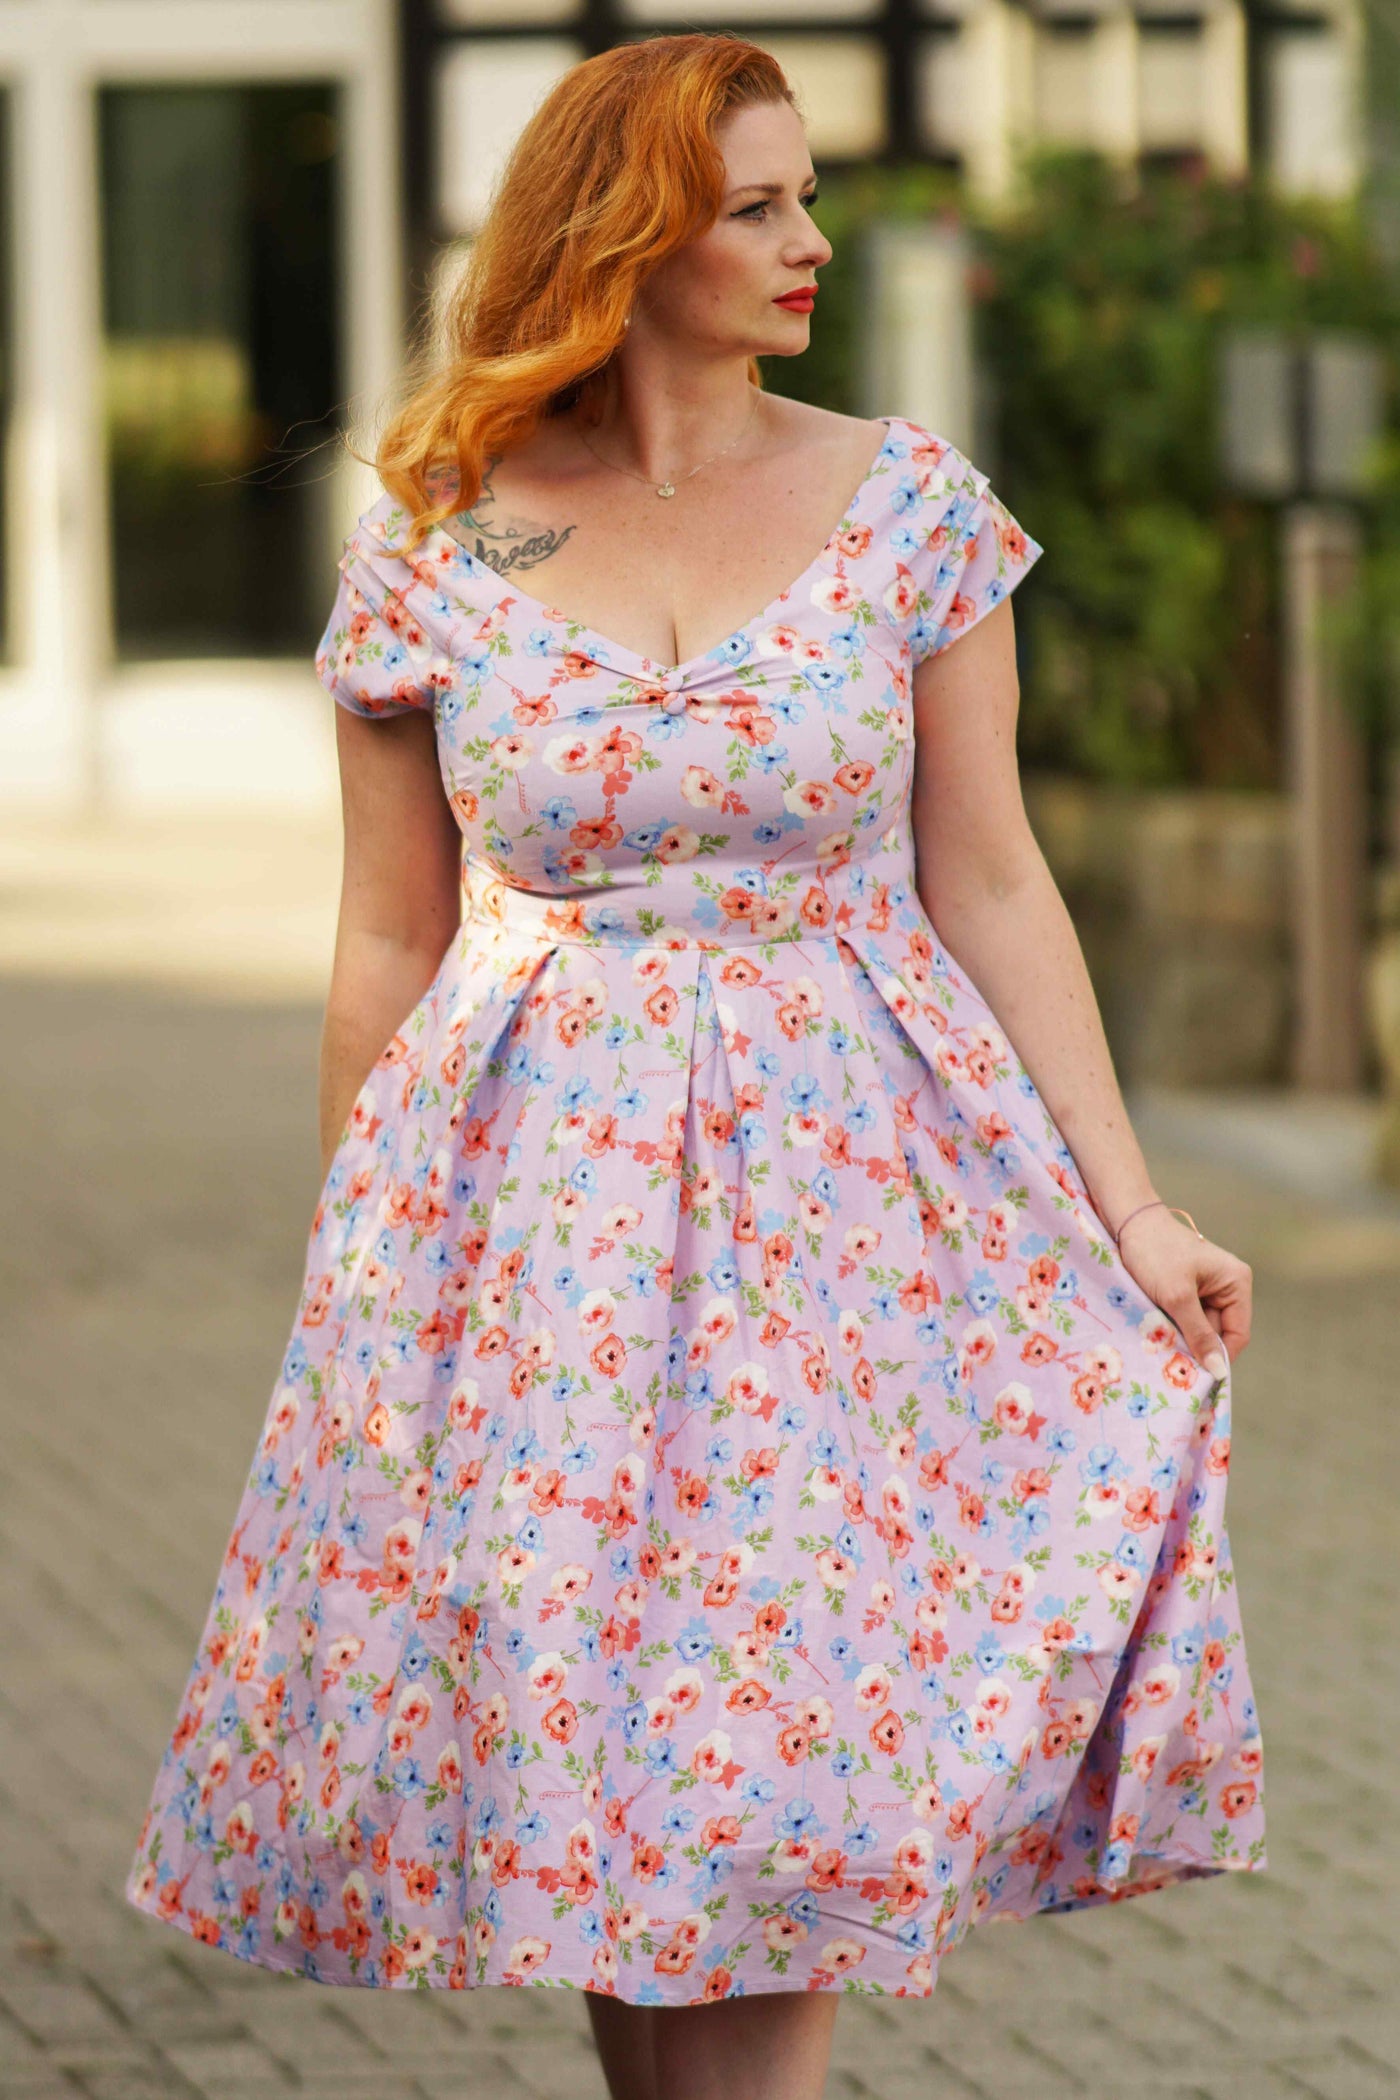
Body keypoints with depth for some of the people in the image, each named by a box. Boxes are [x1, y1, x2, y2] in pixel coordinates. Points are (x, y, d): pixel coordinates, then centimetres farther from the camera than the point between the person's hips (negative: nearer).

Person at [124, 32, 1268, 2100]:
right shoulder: (431, 553, 0)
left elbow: (989, 882, 2)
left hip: (842, 1181, 0)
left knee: (792, 1747, -5)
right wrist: (350, 1283, 9)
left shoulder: (908, 503, 1)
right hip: (540, 1202, 0)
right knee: (578, 1736, 2)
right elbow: (390, 943, 7)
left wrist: (1127, 1208, -2)